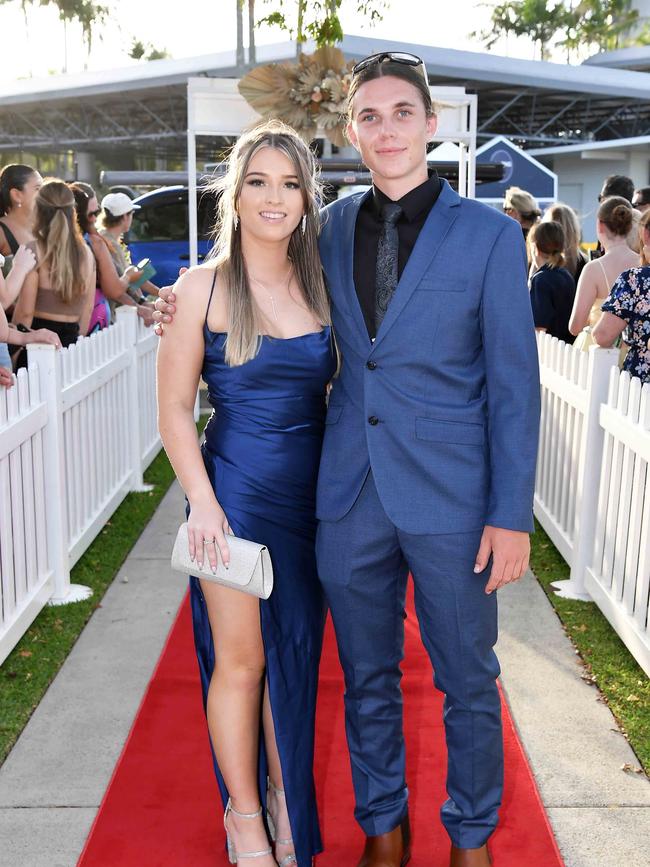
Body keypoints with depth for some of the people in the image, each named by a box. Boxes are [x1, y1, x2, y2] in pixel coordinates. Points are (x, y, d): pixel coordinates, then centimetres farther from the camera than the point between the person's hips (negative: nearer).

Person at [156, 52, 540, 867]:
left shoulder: (489, 235, -4)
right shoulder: (332, 227, 7)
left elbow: (513, 386, -5)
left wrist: (511, 515, -9)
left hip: (451, 498, -3)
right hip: (350, 497, 3)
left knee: (467, 683, 11)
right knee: (367, 678, 16)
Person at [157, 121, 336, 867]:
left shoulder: (320, 285, 4)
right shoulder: (204, 286, -6)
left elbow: (338, 392, 9)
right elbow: (174, 408, -5)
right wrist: (202, 503, -13)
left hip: (311, 494, 3)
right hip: (235, 490, -3)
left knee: (295, 652, 13)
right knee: (239, 658, 5)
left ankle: (285, 797, 34)